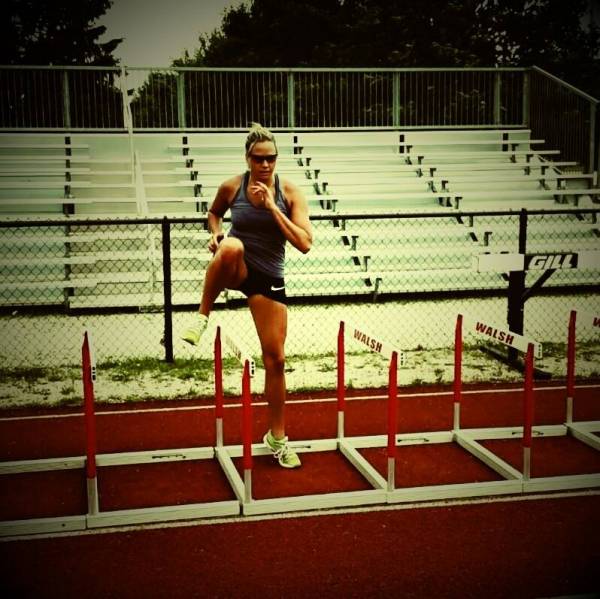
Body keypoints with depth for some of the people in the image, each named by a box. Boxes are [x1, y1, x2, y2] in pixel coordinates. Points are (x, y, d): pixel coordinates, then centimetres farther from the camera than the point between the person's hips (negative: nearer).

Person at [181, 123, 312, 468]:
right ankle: (202, 318, -20)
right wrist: (215, 232, -5)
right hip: (235, 269, -1)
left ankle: (277, 437, 18)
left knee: (275, 358, 0)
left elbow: (305, 243, -16)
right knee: (232, 245, -40)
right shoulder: (231, 187, -5)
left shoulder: (290, 192, -7)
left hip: (269, 278, 1)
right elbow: (214, 212, 18)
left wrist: (272, 207, -23)